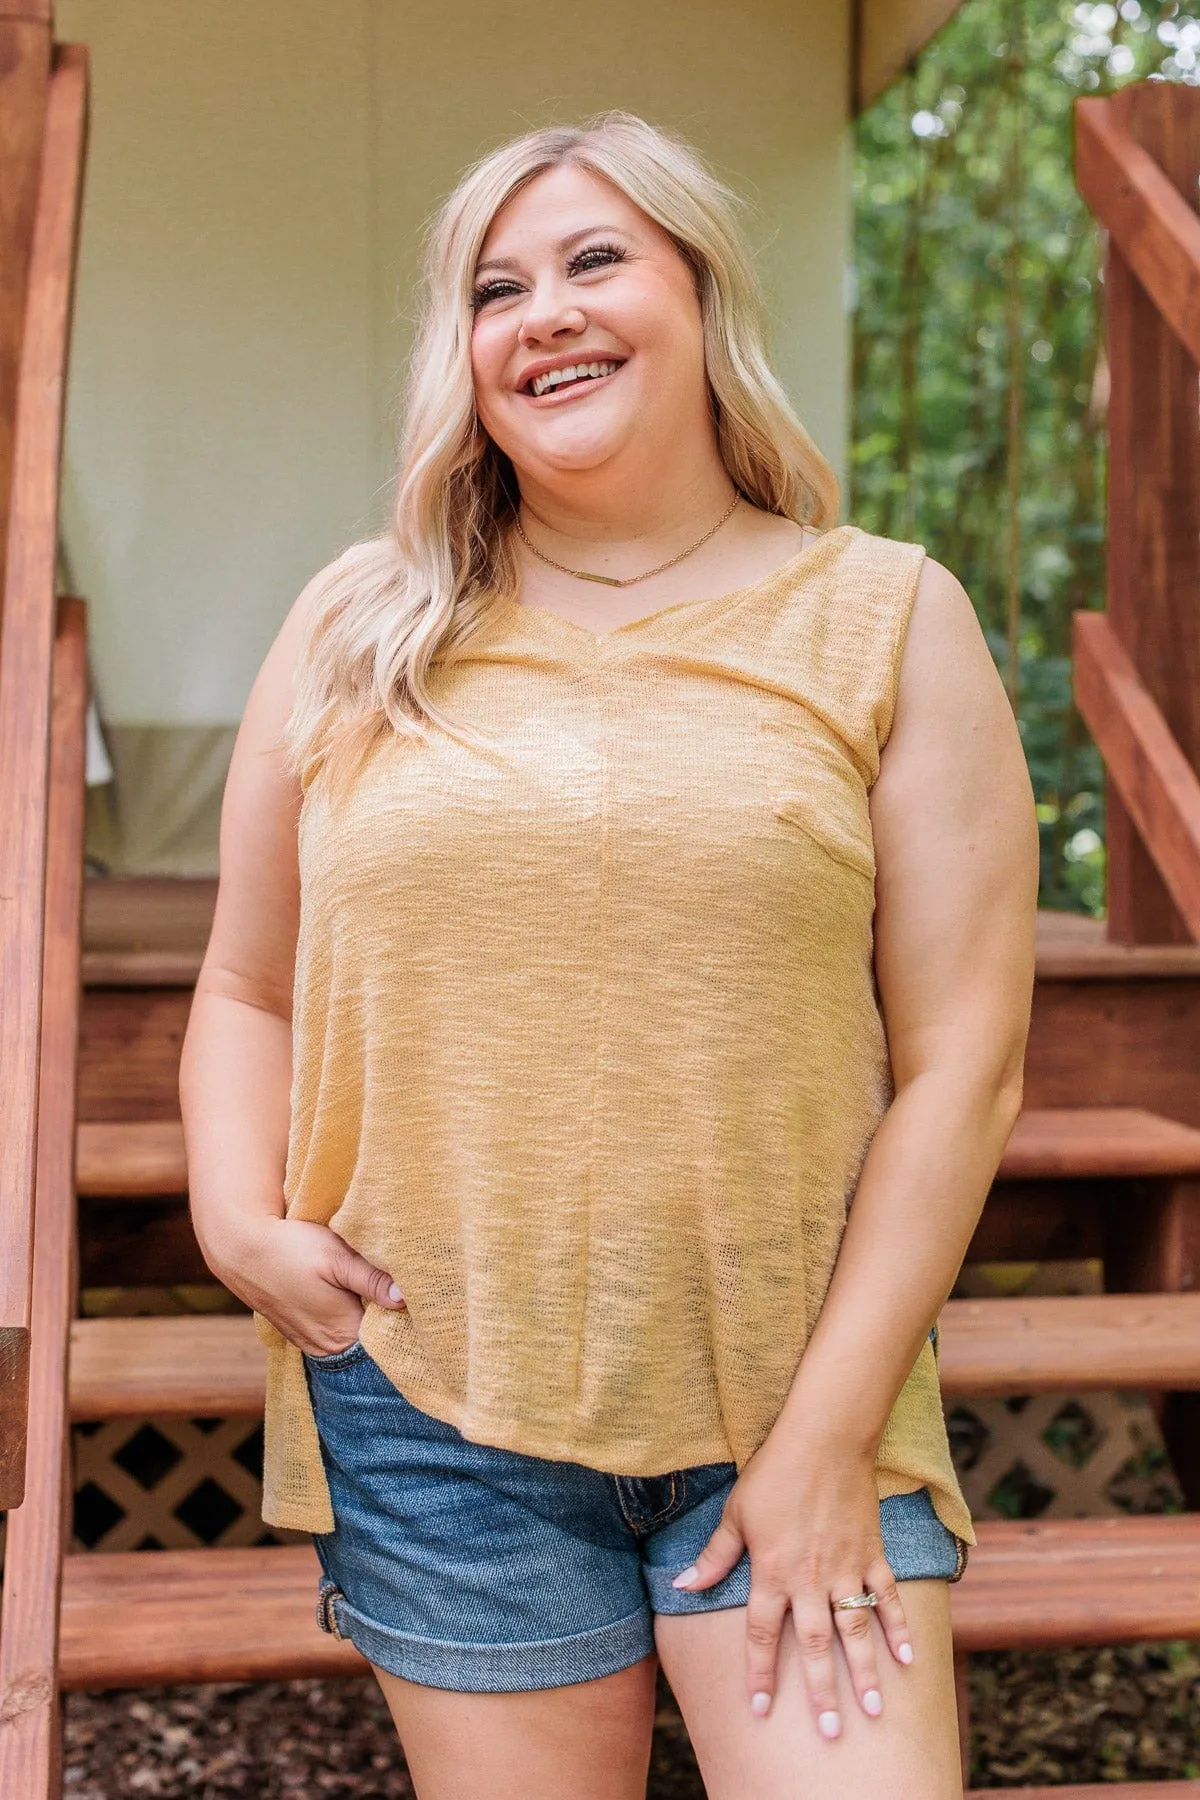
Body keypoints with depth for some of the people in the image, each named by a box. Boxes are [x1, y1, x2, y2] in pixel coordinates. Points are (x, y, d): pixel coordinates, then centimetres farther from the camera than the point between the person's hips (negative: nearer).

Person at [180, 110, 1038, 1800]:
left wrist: (830, 1437, -7)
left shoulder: (886, 619, 0)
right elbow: (248, 990, 14)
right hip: (438, 1403, 2)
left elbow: (962, 1060, -3)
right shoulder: (360, 629, 6)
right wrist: (239, 1220, -4)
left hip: (794, 1395, -1)